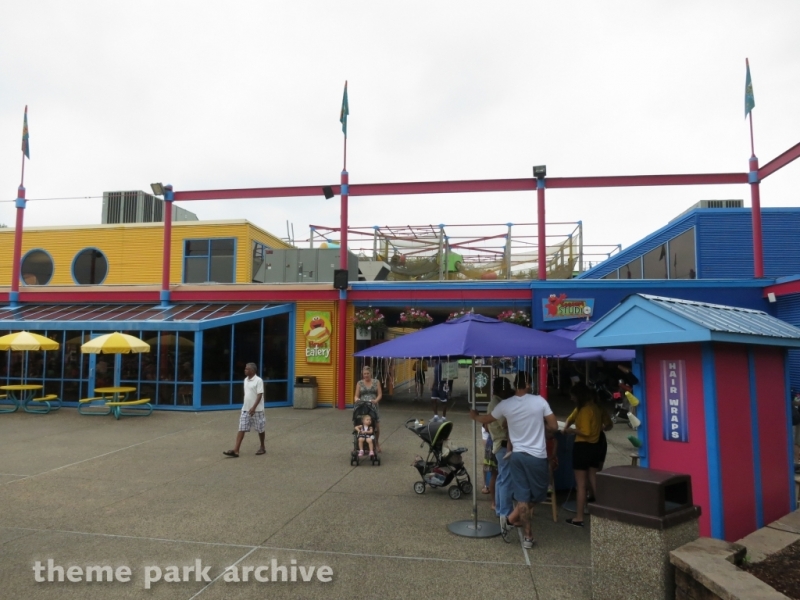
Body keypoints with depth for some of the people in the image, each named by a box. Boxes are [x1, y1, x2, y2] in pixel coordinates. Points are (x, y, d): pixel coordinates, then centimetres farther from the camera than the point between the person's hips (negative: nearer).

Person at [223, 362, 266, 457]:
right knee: (241, 429, -1)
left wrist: (253, 408, -24)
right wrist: (245, 407, 19)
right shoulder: (246, 380, 9)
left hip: (257, 410, -7)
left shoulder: (258, 380, -14)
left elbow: (260, 395, -18)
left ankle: (262, 447, 24)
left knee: (260, 429, 7)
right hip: (245, 409, 7)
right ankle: (236, 451, -4)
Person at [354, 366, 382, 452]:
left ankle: (376, 443, 24)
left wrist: (376, 400, -16)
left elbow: (380, 394, 3)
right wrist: (357, 399, -17)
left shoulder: (376, 382, 9)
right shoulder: (359, 383, 9)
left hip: (373, 406, 0)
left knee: (377, 426, 0)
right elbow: (356, 395, 6)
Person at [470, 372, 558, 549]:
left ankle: (528, 537, 10)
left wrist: (474, 415, 34)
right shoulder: (540, 401, -9)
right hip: (537, 456, -3)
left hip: (518, 455, 3)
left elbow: (486, 419, 13)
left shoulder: (505, 405, -2)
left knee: (523, 496, 10)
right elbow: (554, 427, -6)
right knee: (535, 496, 14)